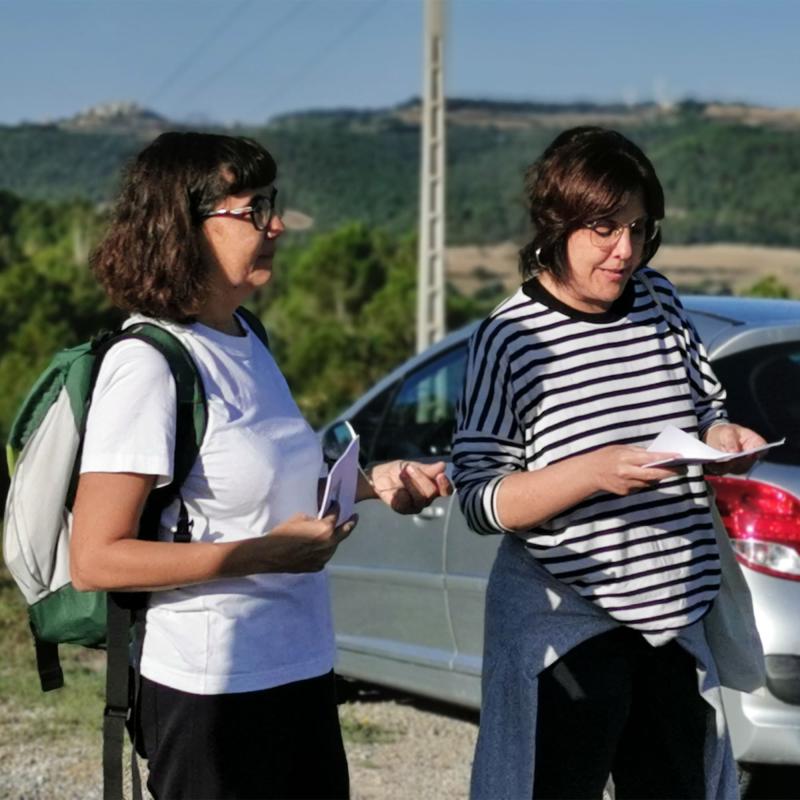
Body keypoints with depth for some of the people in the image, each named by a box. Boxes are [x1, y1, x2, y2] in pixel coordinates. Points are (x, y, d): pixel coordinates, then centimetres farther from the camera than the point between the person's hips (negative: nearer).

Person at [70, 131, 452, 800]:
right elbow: (96, 560, -20)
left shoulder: (247, 343, 9)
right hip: (213, 689, -8)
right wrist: (265, 553, -23)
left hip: (302, 670, 8)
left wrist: (376, 484, 6)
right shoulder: (148, 364, -16)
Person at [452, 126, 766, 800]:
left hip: (671, 608, 6)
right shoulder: (511, 338, -11)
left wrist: (722, 439, -7)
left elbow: (706, 409, 17)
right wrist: (594, 472, -26)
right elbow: (479, 498, -12)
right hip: (565, 613, -5)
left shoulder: (660, 303, 4)